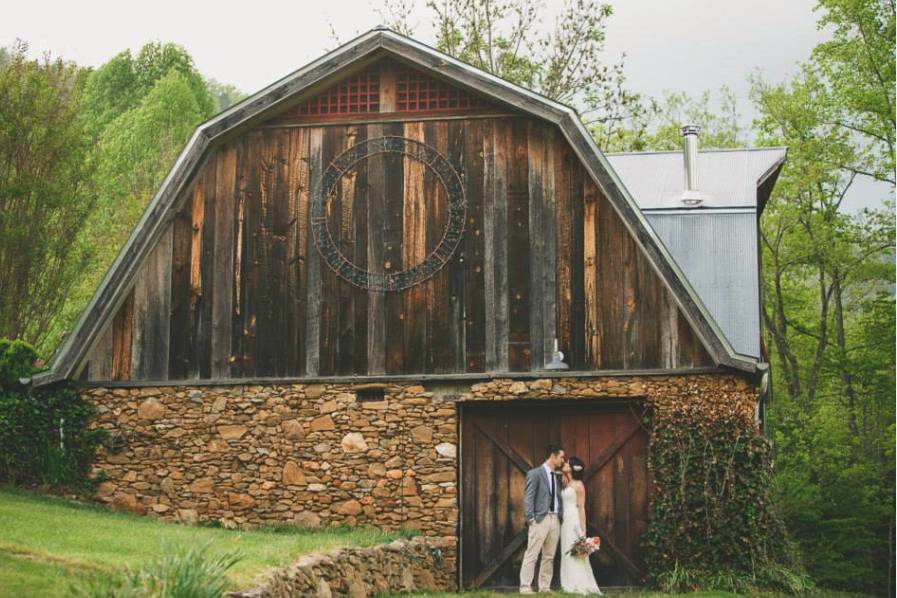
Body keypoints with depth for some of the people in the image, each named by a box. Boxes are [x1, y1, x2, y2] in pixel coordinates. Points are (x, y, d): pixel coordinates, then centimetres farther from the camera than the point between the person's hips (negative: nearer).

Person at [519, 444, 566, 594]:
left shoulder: (557, 476, 19)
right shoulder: (535, 474, -2)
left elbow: (558, 498, 19)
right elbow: (528, 498, -7)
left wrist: (561, 515, 6)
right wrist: (530, 518, -14)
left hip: (555, 519, 7)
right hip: (540, 519, -7)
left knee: (549, 557, 7)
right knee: (532, 554, -8)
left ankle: (545, 587, 10)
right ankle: (525, 587, -7)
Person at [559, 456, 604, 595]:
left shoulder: (578, 485, -7)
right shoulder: (566, 484, 15)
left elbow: (581, 507, -10)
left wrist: (582, 529, -15)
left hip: (574, 521, -8)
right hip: (565, 521, 8)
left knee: (576, 554, -7)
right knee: (567, 553, 7)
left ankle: (580, 586, -5)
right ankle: (570, 586, 10)